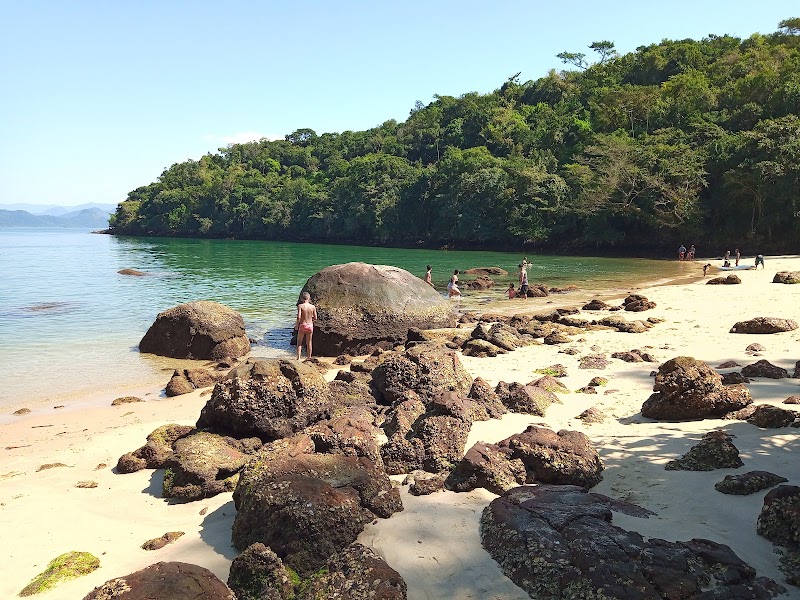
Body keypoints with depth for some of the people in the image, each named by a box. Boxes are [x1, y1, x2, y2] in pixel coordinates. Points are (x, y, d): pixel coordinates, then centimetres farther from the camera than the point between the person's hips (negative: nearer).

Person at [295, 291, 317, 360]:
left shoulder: (300, 306, -11)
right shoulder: (313, 307, -4)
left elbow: (299, 317, -17)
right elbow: (315, 318, 1)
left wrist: (296, 325, -2)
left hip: (302, 325, -2)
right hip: (310, 326, 2)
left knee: (299, 342, 11)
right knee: (309, 343, 14)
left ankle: (298, 358, 2)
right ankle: (309, 357, 20)